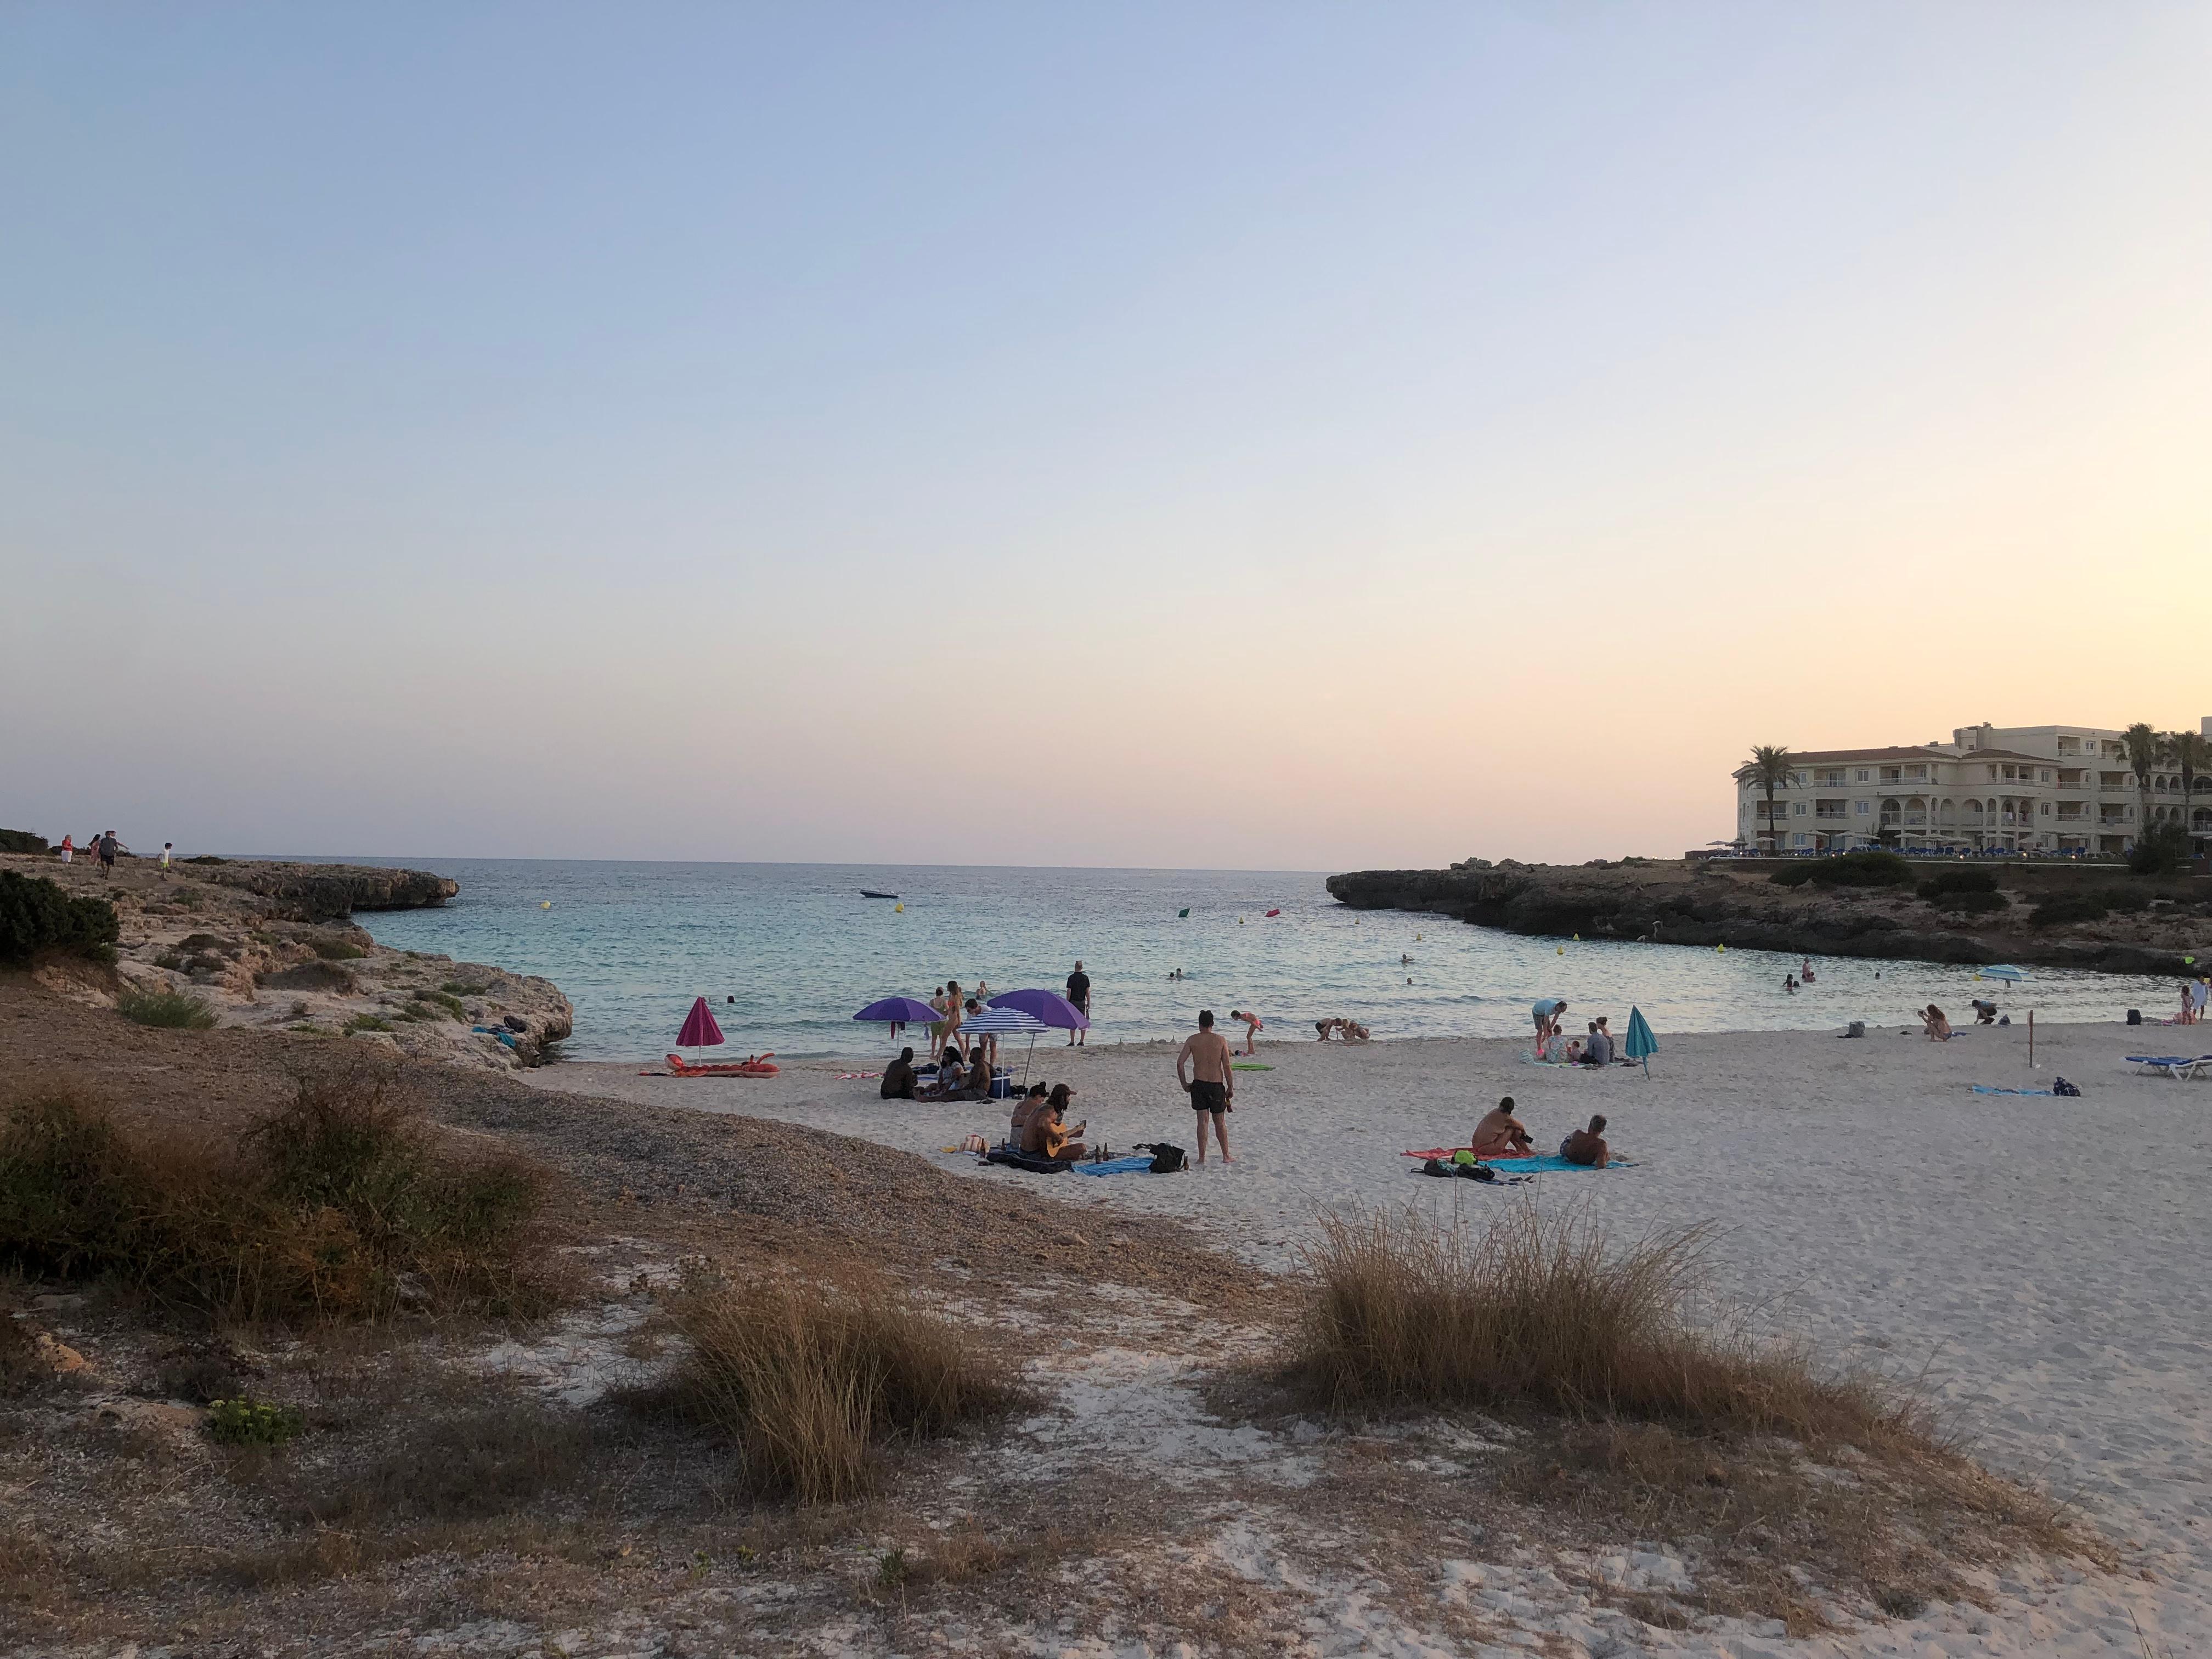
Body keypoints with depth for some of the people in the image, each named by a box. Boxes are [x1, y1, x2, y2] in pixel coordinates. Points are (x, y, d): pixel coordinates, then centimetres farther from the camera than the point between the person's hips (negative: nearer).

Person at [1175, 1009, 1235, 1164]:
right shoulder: (1221, 1040, -2)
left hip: (1199, 1084, 0)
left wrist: (1184, 1084, 4)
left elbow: (1180, 1063, -6)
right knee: (1220, 1122, 11)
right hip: (1217, 1085, 0)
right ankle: (1226, 1156, 18)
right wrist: (1230, 1088, 4)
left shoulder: (1192, 1040, -1)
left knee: (1202, 1121, 4)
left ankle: (1202, 1157, 3)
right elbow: (1227, 1066, -5)